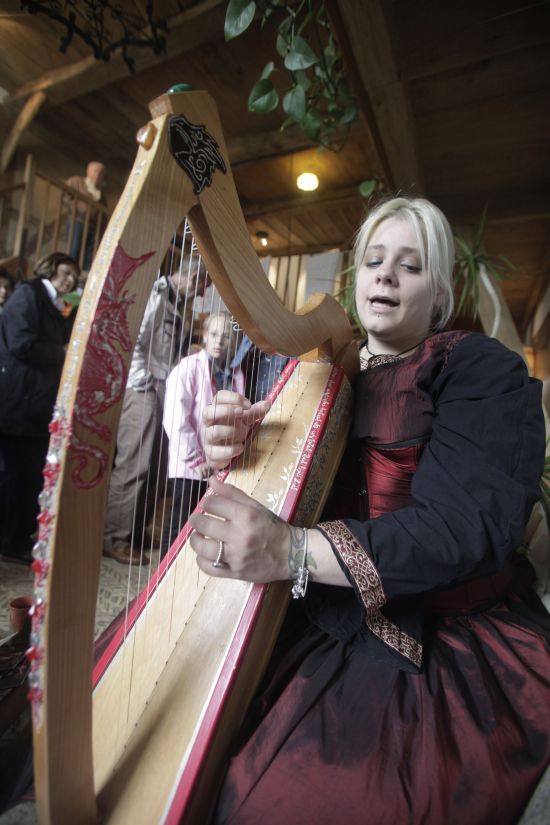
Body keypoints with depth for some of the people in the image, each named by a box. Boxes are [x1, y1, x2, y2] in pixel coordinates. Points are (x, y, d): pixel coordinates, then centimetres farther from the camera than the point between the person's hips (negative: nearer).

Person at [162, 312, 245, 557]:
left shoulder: (236, 374, 6)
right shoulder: (188, 368, -8)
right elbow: (175, 420, -15)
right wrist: (196, 459, -13)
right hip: (188, 466, -4)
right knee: (180, 526, 5)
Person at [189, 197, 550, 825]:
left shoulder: (484, 371, -5)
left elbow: (469, 524, -20)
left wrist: (293, 550, -31)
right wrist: (231, 451, -17)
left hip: (450, 652, -3)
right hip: (317, 623, 5)